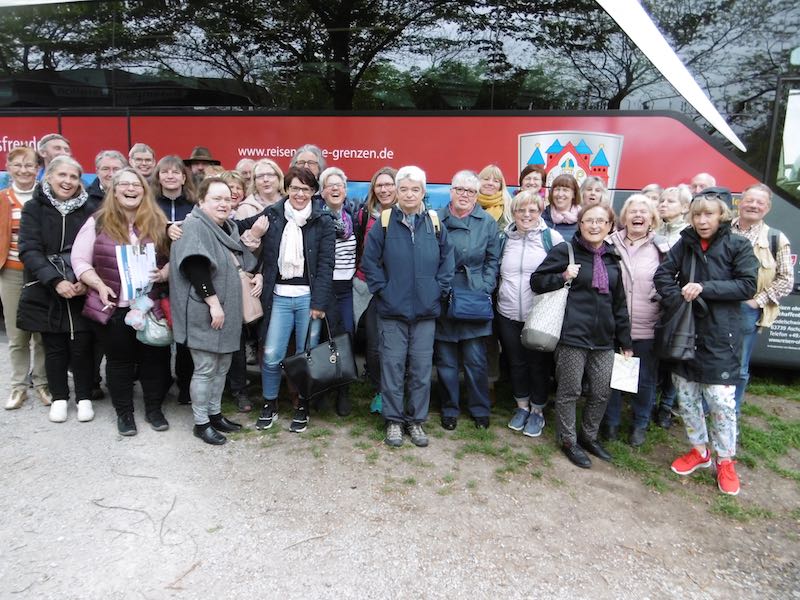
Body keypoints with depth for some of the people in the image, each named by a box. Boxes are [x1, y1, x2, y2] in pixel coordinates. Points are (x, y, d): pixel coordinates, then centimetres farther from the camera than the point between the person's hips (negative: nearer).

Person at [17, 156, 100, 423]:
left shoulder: (89, 209, 1)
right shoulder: (34, 208, 0)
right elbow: (29, 251, -9)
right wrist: (55, 281, -22)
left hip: (83, 290, 0)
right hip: (47, 291, 0)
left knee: (82, 345, 2)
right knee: (54, 346, 9)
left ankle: (84, 397, 19)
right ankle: (59, 398, 26)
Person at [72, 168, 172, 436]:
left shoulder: (158, 223, 4)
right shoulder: (98, 222, -1)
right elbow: (79, 260, -1)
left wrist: (163, 274, -13)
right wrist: (99, 285, -14)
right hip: (112, 307, -1)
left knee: (154, 357, 8)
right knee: (119, 360, 11)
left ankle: (154, 409, 26)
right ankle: (124, 412, 26)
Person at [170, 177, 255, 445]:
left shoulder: (228, 228, 14)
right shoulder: (195, 226, -14)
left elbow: (243, 262, 26)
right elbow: (195, 267, -24)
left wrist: (257, 274, 7)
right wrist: (213, 302, -25)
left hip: (226, 311, 9)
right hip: (204, 313, -9)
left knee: (222, 366, 15)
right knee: (205, 369, 0)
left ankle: (215, 413, 28)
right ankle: (201, 423, 13)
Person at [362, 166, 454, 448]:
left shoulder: (434, 223, 4)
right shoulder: (384, 223, -2)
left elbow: (446, 260, 9)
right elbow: (370, 261, 0)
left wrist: (440, 289, 0)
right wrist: (382, 289, -6)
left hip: (426, 309, 2)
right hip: (392, 309, -2)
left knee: (421, 367, 8)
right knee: (393, 365, 5)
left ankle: (416, 420, 23)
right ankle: (393, 420, 20)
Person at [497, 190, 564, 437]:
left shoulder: (552, 237, -4)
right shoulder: (505, 238, 5)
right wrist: (496, 297, 10)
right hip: (508, 314, 3)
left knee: (539, 364, 8)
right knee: (516, 363, 13)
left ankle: (538, 410, 27)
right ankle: (522, 406, 32)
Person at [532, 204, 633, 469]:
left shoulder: (612, 258, 13)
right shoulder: (565, 250, -3)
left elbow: (619, 303, 17)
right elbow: (536, 281, 0)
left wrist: (625, 342, 16)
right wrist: (563, 276, -17)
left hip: (604, 338, 5)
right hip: (572, 336, -5)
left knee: (602, 392, 10)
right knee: (569, 392, 5)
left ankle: (589, 436, 32)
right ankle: (568, 440, 24)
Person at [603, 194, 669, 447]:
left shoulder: (661, 248, 0)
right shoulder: (610, 244, 1)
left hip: (647, 327, 0)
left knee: (645, 379, 10)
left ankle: (640, 424, 30)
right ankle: (610, 421, 29)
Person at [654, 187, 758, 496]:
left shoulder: (738, 246, -3)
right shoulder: (685, 244, 5)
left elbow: (747, 286, -10)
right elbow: (663, 275, 2)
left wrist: (704, 288, -19)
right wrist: (679, 298, -14)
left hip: (720, 337, -3)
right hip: (685, 332, 4)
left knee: (722, 401, -2)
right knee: (686, 398, 11)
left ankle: (725, 461, 19)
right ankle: (699, 451, 31)